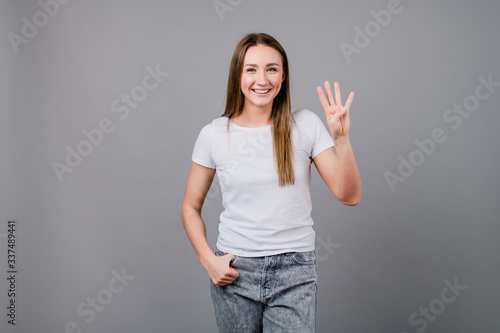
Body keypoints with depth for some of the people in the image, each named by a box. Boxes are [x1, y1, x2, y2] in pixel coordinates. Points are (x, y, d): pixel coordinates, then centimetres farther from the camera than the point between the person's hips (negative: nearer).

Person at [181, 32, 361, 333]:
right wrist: (208, 259, -4)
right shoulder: (214, 134, -2)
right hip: (234, 270, 1)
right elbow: (191, 206, 7)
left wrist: (341, 138, -19)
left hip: (294, 273, 0)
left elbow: (349, 196, -6)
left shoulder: (305, 125, -3)